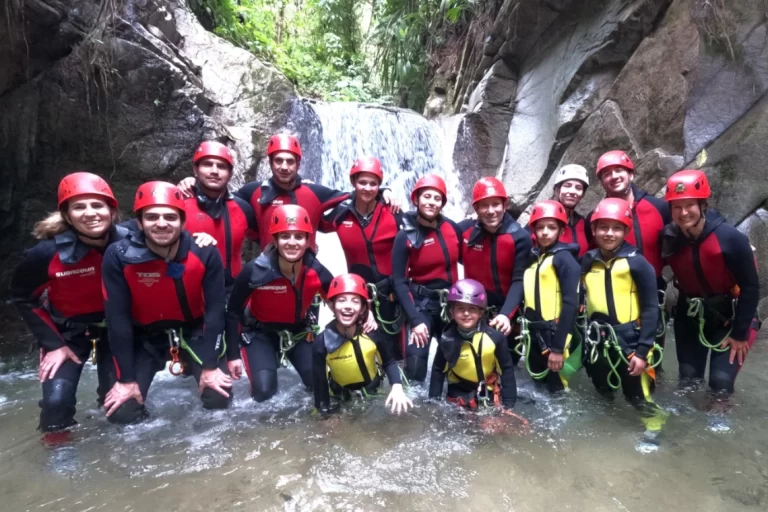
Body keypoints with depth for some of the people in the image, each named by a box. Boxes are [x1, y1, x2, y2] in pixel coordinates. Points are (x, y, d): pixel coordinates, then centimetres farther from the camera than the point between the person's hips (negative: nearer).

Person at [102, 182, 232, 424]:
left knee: (219, 399, -10)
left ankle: (194, 369, 26)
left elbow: (215, 309, -15)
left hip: (195, 331, 0)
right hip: (145, 336, 0)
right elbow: (118, 319, -15)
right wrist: (126, 379, -13)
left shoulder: (205, 253, -22)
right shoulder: (118, 256, -22)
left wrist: (210, 366, -15)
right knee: (122, 413, -8)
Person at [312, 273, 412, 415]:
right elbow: (320, 383, -18)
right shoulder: (322, 343, -27)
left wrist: (397, 387, -21)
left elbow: (389, 362, -6)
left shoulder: (372, 334, -24)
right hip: (343, 400, -1)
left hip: (374, 393, 2)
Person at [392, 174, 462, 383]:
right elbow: (399, 281, -12)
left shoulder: (452, 228, -2)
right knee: (416, 360, -15)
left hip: (452, 303, 4)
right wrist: (415, 319, -17)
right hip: (422, 304, -4)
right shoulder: (406, 236, -11)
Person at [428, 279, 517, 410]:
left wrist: (509, 403, -7)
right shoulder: (447, 339, -16)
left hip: (489, 392, 0)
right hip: (459, 392, 0)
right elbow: (438, 371, -3)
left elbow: (507, 370, -8)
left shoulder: (494, 337, -19)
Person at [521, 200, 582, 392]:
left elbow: (570, 304, -16)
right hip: (535, 336, 7)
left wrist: (558, 347, -19)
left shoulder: (565, 258, -9)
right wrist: (527, 333, 9)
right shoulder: (532, 258, 12)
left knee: (556, 389, 0)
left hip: (555, 337, -7)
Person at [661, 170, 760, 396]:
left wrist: (740, 333, -11)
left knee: (721, 382, -7)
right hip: (690, 316, 3)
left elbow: (750, 287, -14)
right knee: (688, 379, 9)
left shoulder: (730, 238, -22)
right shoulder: (667, 238, -14)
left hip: (729, 315, -3)